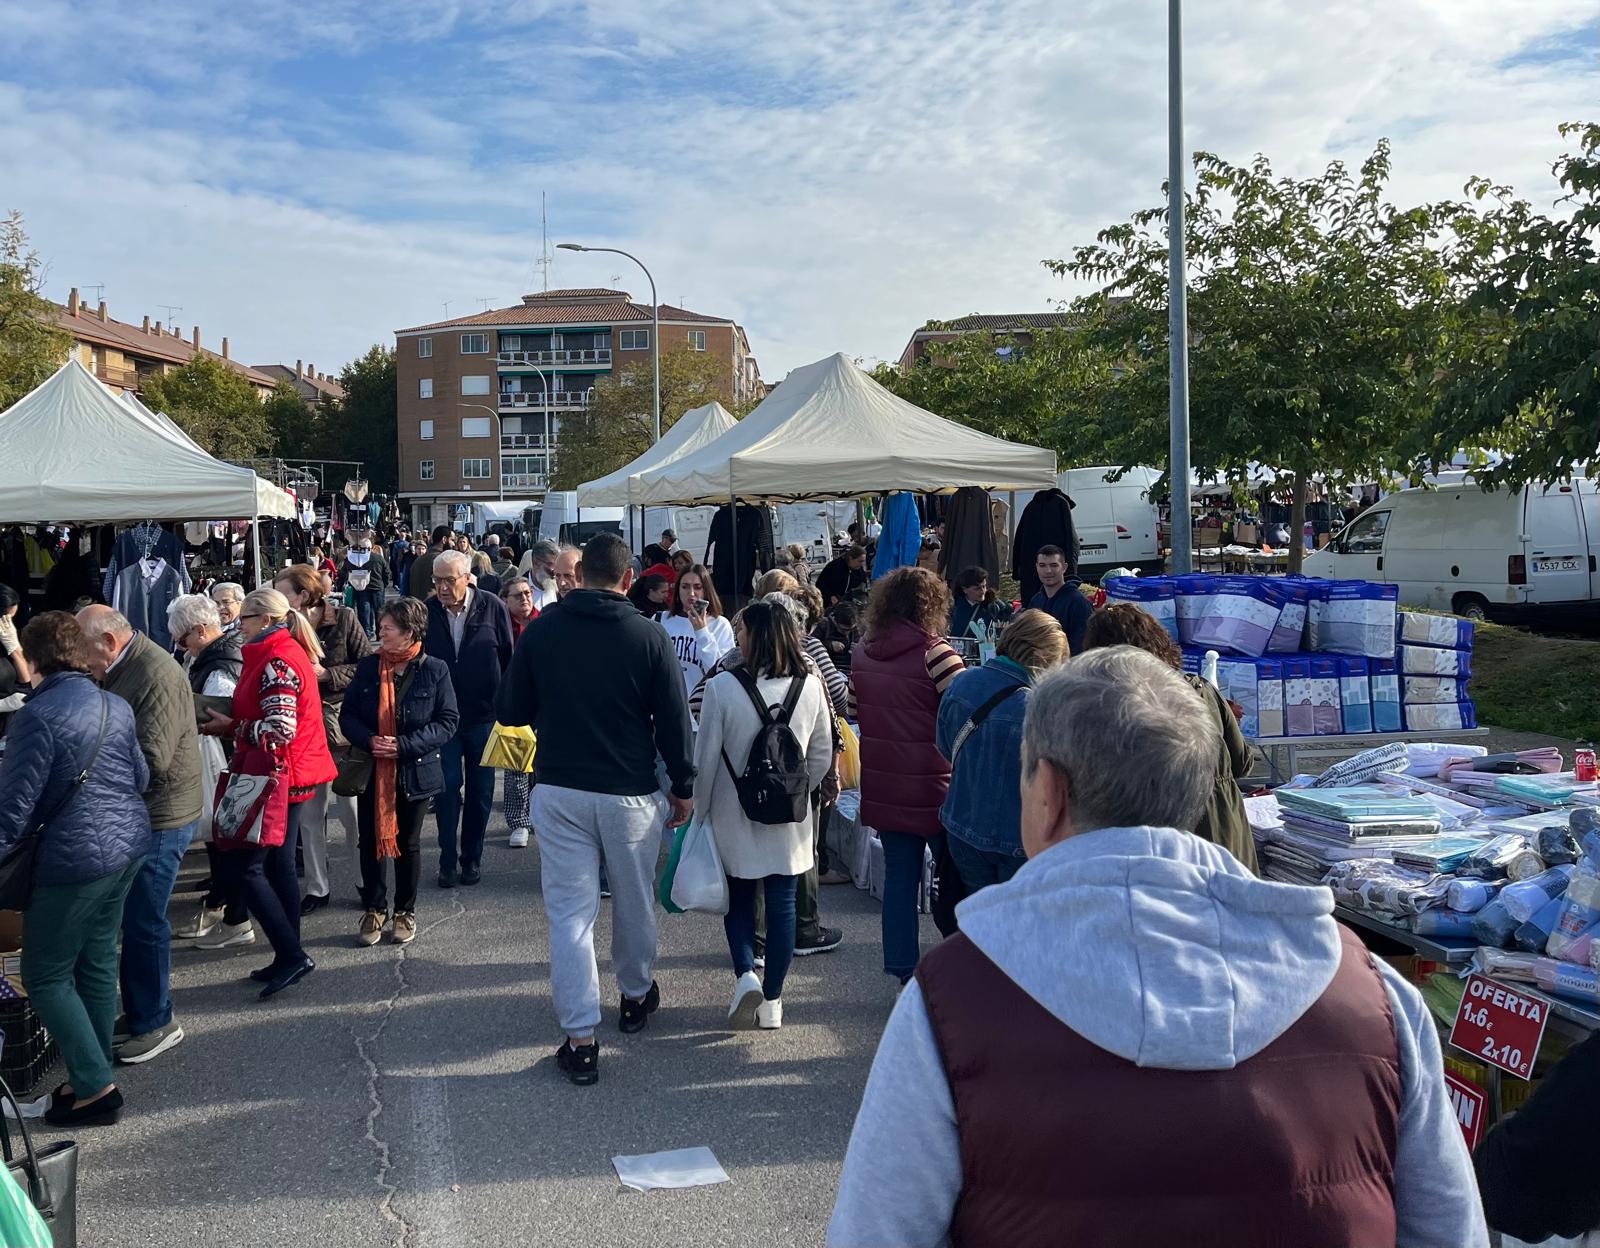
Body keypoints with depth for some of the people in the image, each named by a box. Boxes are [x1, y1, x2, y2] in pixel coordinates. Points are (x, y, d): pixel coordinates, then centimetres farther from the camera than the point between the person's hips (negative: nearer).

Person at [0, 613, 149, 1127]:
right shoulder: (116, 706, 5)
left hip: (77, 857, -8)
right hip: (129, 844, 8)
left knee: (46, 975, 6)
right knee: (97, 962, 18)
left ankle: (96, 1089, 6)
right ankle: (93, 1074, 27)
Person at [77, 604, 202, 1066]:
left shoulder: (156, 676, -21)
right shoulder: (123, 669, 9)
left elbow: (151, 759, -27)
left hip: (159, 820, -9)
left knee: (144, 923, 0)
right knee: (134, 920, 17)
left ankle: (155, 1022, 14)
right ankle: (138, 1013, 30)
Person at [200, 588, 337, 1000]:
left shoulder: (277, 663, -19)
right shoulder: (290, 653, 14)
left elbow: (279, 730, -25)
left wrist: (230, 727, -11)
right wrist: (231, 722, 6)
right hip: (292, 776, 10)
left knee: (245, 864, -6)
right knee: (279, 865, 14)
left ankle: (291, 954, -6)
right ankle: (289, 959, 19)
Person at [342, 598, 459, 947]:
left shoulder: (434, 670, -8)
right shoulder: (368, 667, 1)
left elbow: (447, 722, -10)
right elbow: (347, 714, 3)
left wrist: (404, 745, -20)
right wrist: (369, 741, -16)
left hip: (414, 773, -2)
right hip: (371, 771, 2)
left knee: (408, 843, 10)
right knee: (370, 842, 8)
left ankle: (405, 911, 26)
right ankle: (374, 909, 24)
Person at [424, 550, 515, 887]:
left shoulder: (492, 608, -8)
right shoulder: (427, 612, -5)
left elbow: (509, 658, -2)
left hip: (484, 715, 0)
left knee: (481, 789, 9)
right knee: (447, 787, 1)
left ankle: (472, 858, 22)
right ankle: (448, 860, 11)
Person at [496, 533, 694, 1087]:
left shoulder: (541, 630, -4)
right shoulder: (647, 636, -10)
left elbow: (511, 712, 4)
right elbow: (674, 722, -6)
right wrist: (682, 786, 7)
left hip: (558, 789, 1)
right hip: (630, 793, -1)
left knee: (570, 912, 4)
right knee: (634, 902, 19)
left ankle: (580, 1038, 2)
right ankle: (636, 995, 40)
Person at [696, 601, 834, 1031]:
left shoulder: (722, 687, -15)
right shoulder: (811, 687, -5)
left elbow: (706, 758, -9)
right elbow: (822, 757, 4)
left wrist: (700, 810, 3)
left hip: (735, 817, -2)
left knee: (739, 900, 17)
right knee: (782, 906, 10)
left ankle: (746, 975, -2)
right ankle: (772, 1001, 16)